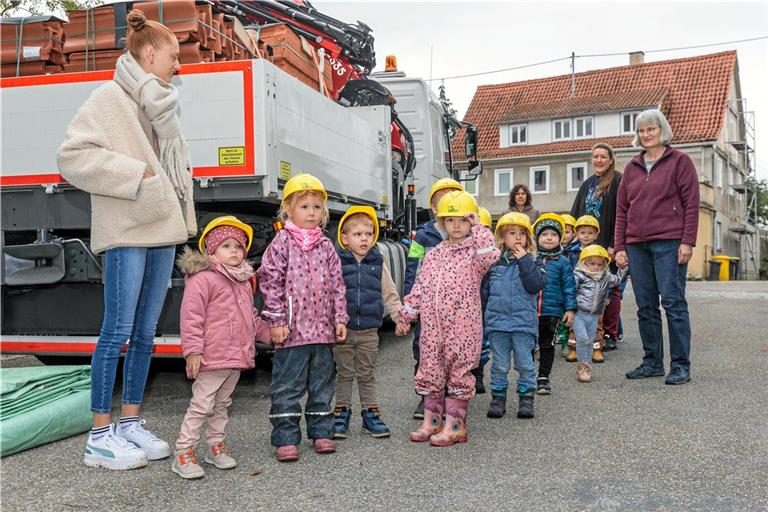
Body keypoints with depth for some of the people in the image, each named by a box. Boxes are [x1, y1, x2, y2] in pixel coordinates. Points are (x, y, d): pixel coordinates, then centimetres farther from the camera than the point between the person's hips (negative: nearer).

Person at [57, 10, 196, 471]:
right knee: (117, 331, -6)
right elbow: (73, 156, -13)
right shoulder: (112, 99, -4)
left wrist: (182, 222, 11)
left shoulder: (161, 107, 20)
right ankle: (100, 437, 3)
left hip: (162, 231, 8)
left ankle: (130, 423, 19)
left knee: (146, 333, 10)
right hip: (127, 232, -8)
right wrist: (135, 176, -15)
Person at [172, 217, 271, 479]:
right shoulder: (202, 278, -12)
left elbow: (252, 317, 26)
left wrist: (269, 332, 16)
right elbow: (191, 316, -16)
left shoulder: (244, 282, 16)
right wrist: (193, 350, -20)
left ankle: (215, 445, 30)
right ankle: (183, 453, 4)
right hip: (212, 358, -8)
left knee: (222, 404, 19)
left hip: (237, 357, 8)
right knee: (201, 405, -4)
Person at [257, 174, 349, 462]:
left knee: (322, 384, 13)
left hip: (323, 330, 5)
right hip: (292, 330, -5)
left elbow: (337, 284, 13)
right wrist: (276, 320, -12)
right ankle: (286, 438, 9)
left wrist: (340, 318, 7)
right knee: (287, 387, 1)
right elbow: (270, 282, -7)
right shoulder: (282, 243, -3)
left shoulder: (326, 247, 11)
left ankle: (321, 432, 25)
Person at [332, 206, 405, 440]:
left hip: (369, 331, 2)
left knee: (367, 375, 12)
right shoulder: (336, 262, -4)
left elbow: (389, 294, 9)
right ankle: (342, 413, 21)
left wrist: (400, 316, 0)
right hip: (342, 330, -2)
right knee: (345, 374, 10)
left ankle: (370, 413, 21)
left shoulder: (378, 263, 5)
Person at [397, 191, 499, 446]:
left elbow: (490, 256, -26)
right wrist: (406, 315, 13)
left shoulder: (475, 251, -1)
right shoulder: (434, 255, 13)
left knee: (459, 373, 3)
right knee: (430, 372, 11)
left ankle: (454, 424, 12)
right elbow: (420, 287, 15)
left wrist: (479, 229, -15)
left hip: (463, 326, -5)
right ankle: (431, 421, 23)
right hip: (433, 325, 5)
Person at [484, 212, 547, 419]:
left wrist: (524, 260, -16)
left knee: (525, 364, 5)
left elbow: (535, 285, -16)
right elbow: (485, 291, 12)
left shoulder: (531, 262, 1)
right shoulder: (494, 263, 6)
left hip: (524, 322, -2)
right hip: (497, 322, 2)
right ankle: (498, 398, 20)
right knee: (499, 364, 10)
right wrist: (482, 315, 9)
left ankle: (526, 398, 18)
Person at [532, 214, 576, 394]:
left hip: (552, 312, 0)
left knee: (547, 345, 10)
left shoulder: (562, 262, 1)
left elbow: (569, 288, 1)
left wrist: (570, 309, -5)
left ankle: (543, 377, 20)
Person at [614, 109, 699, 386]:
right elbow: (621, 208, 15)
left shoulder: (679, 161, 3)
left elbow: (691, 203, -3)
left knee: (673, 302, -5)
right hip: (637, 245, 5)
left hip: (669, 243, -5)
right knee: (645, 306, 7)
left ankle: (680, 365, 2)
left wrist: (688, 241, -11)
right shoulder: (632, 167, 16)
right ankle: (652, 362, 16)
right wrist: (619, 246, 9)